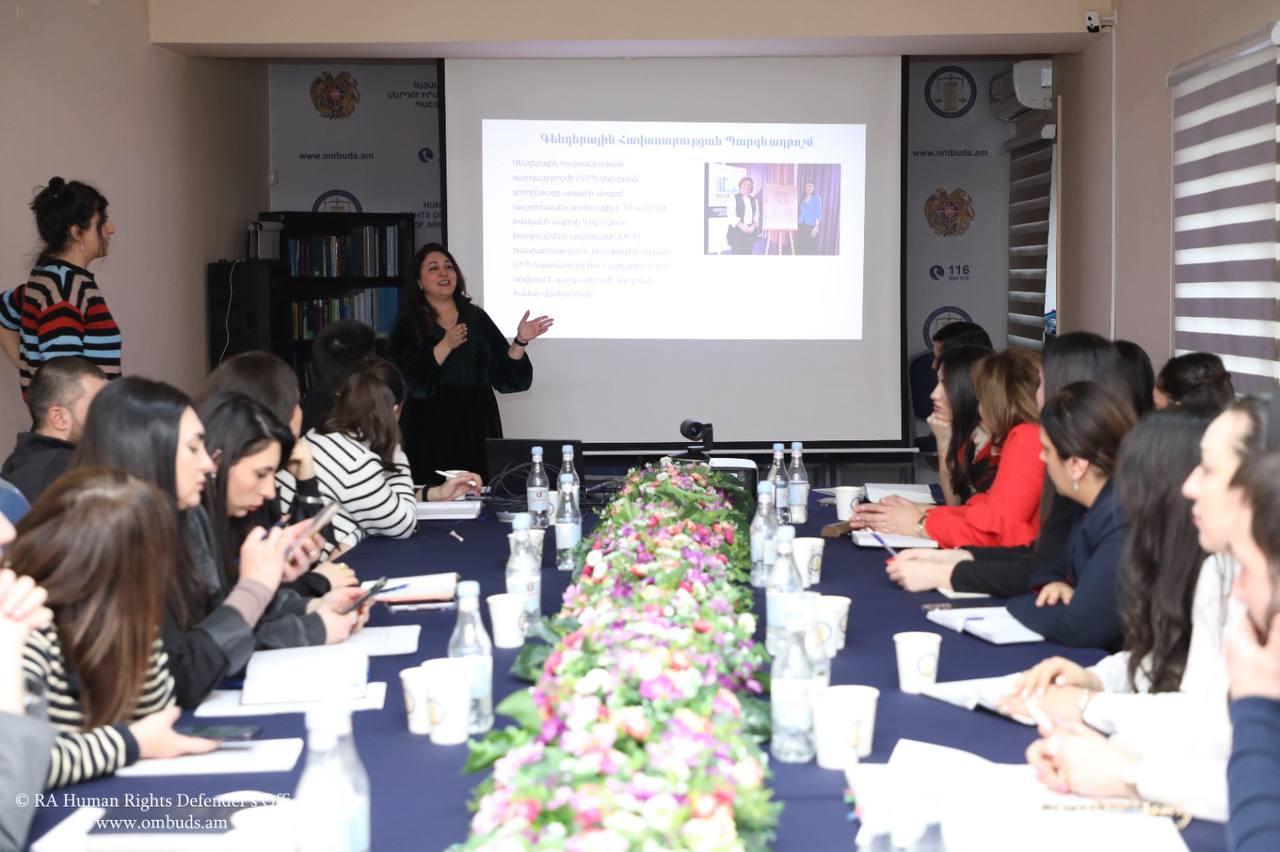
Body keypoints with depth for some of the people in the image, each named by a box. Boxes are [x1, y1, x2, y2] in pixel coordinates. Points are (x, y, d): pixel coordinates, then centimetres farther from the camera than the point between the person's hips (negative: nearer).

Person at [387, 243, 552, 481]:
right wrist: (446, 345, -18)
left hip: (477, 432, 3)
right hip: (431, 434, -3)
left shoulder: (477, 318, 11)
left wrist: (520, 341, -6)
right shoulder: (408, 323, 3)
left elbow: (505, 377, 8)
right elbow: (410, 380, -12)